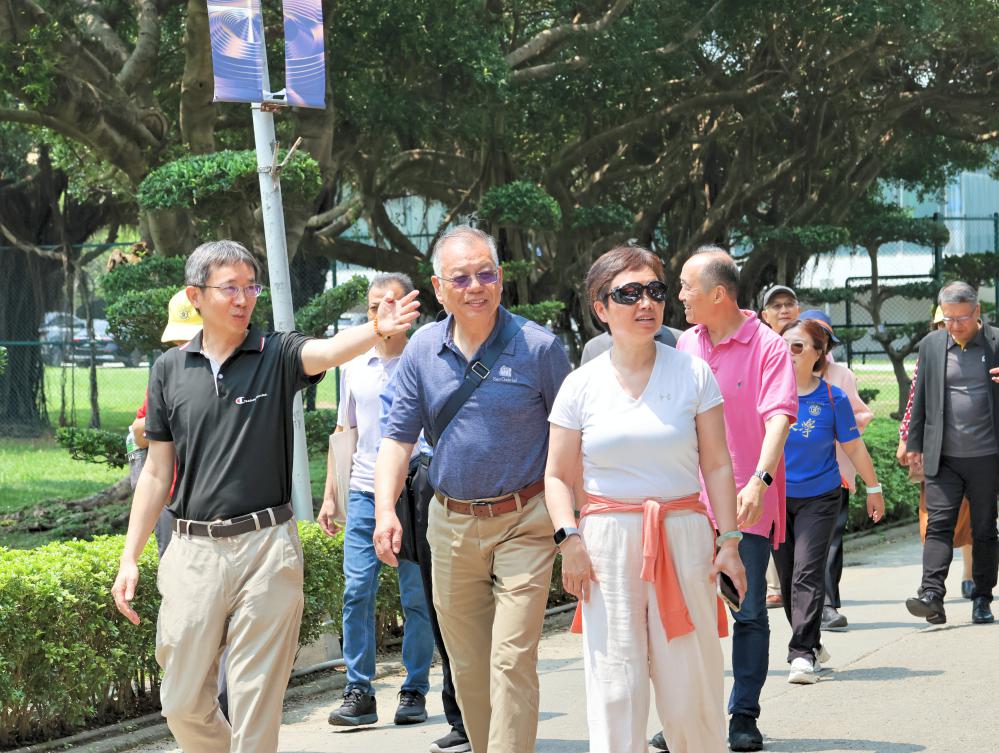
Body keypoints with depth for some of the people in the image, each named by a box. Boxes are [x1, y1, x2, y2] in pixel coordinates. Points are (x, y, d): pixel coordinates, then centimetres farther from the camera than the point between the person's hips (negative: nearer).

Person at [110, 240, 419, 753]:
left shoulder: (277, 355, 1)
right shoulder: (170, 369, 8)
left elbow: (329, 350, -22)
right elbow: (157, 471, 11)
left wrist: (377, 331, -44)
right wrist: (129, 558, 6)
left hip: (267, 547, -2)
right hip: (194, 551, 2)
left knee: (256, 705, 0)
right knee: (183, 702, 7)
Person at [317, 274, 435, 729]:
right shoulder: (354, 366, 13)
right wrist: (330, 494, 16)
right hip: (365, 493, 3)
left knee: (416, 597, 1)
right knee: (356, 590, -3)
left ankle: (414, 691, 10)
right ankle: (358, 692, 2)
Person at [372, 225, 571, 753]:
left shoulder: (538, 346, -7)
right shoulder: (423, 350, 3)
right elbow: (398, 436, 5)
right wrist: (385, 509, -10)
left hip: (523, 521, -4)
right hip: (451, 525, 4)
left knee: (512, 661, -10)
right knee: (467, 668, 12)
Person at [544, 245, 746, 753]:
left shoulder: (693, 374, 4)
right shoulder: (581, 385, 4)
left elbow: (717, 465, 5)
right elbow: (558, 476, 7)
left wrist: (729, 540, -2)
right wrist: (569, 539, -7)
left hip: (684, 535, 0)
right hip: (607, 538, 0)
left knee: (690, 679, 0)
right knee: (614, 680, -2)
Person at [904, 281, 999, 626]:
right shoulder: (931, 344, 7)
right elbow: (920, 397, 13)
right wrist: (914, 443, 12)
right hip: (942, 457, 1)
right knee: (938, 525, -10)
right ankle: (931, 596, -19)